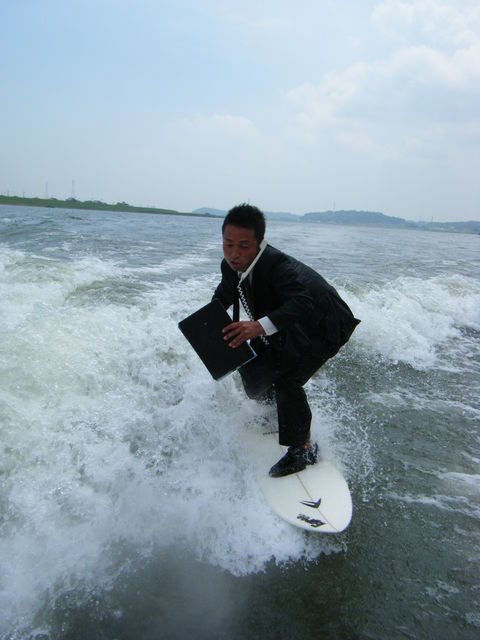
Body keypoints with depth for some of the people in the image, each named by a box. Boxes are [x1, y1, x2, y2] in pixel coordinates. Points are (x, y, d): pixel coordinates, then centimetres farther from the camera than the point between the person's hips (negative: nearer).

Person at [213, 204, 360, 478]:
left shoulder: (279, 266, -38)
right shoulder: (231, 267, -13)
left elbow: (302, 303, -55)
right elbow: (224, 296, 8)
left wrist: (259, 326, -68)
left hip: (323, 326, -8)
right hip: (288, 326, 8)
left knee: (287, 381, -24)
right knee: (253, 371, 8)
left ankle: (303, 448, -2)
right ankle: (275, 413, 41)